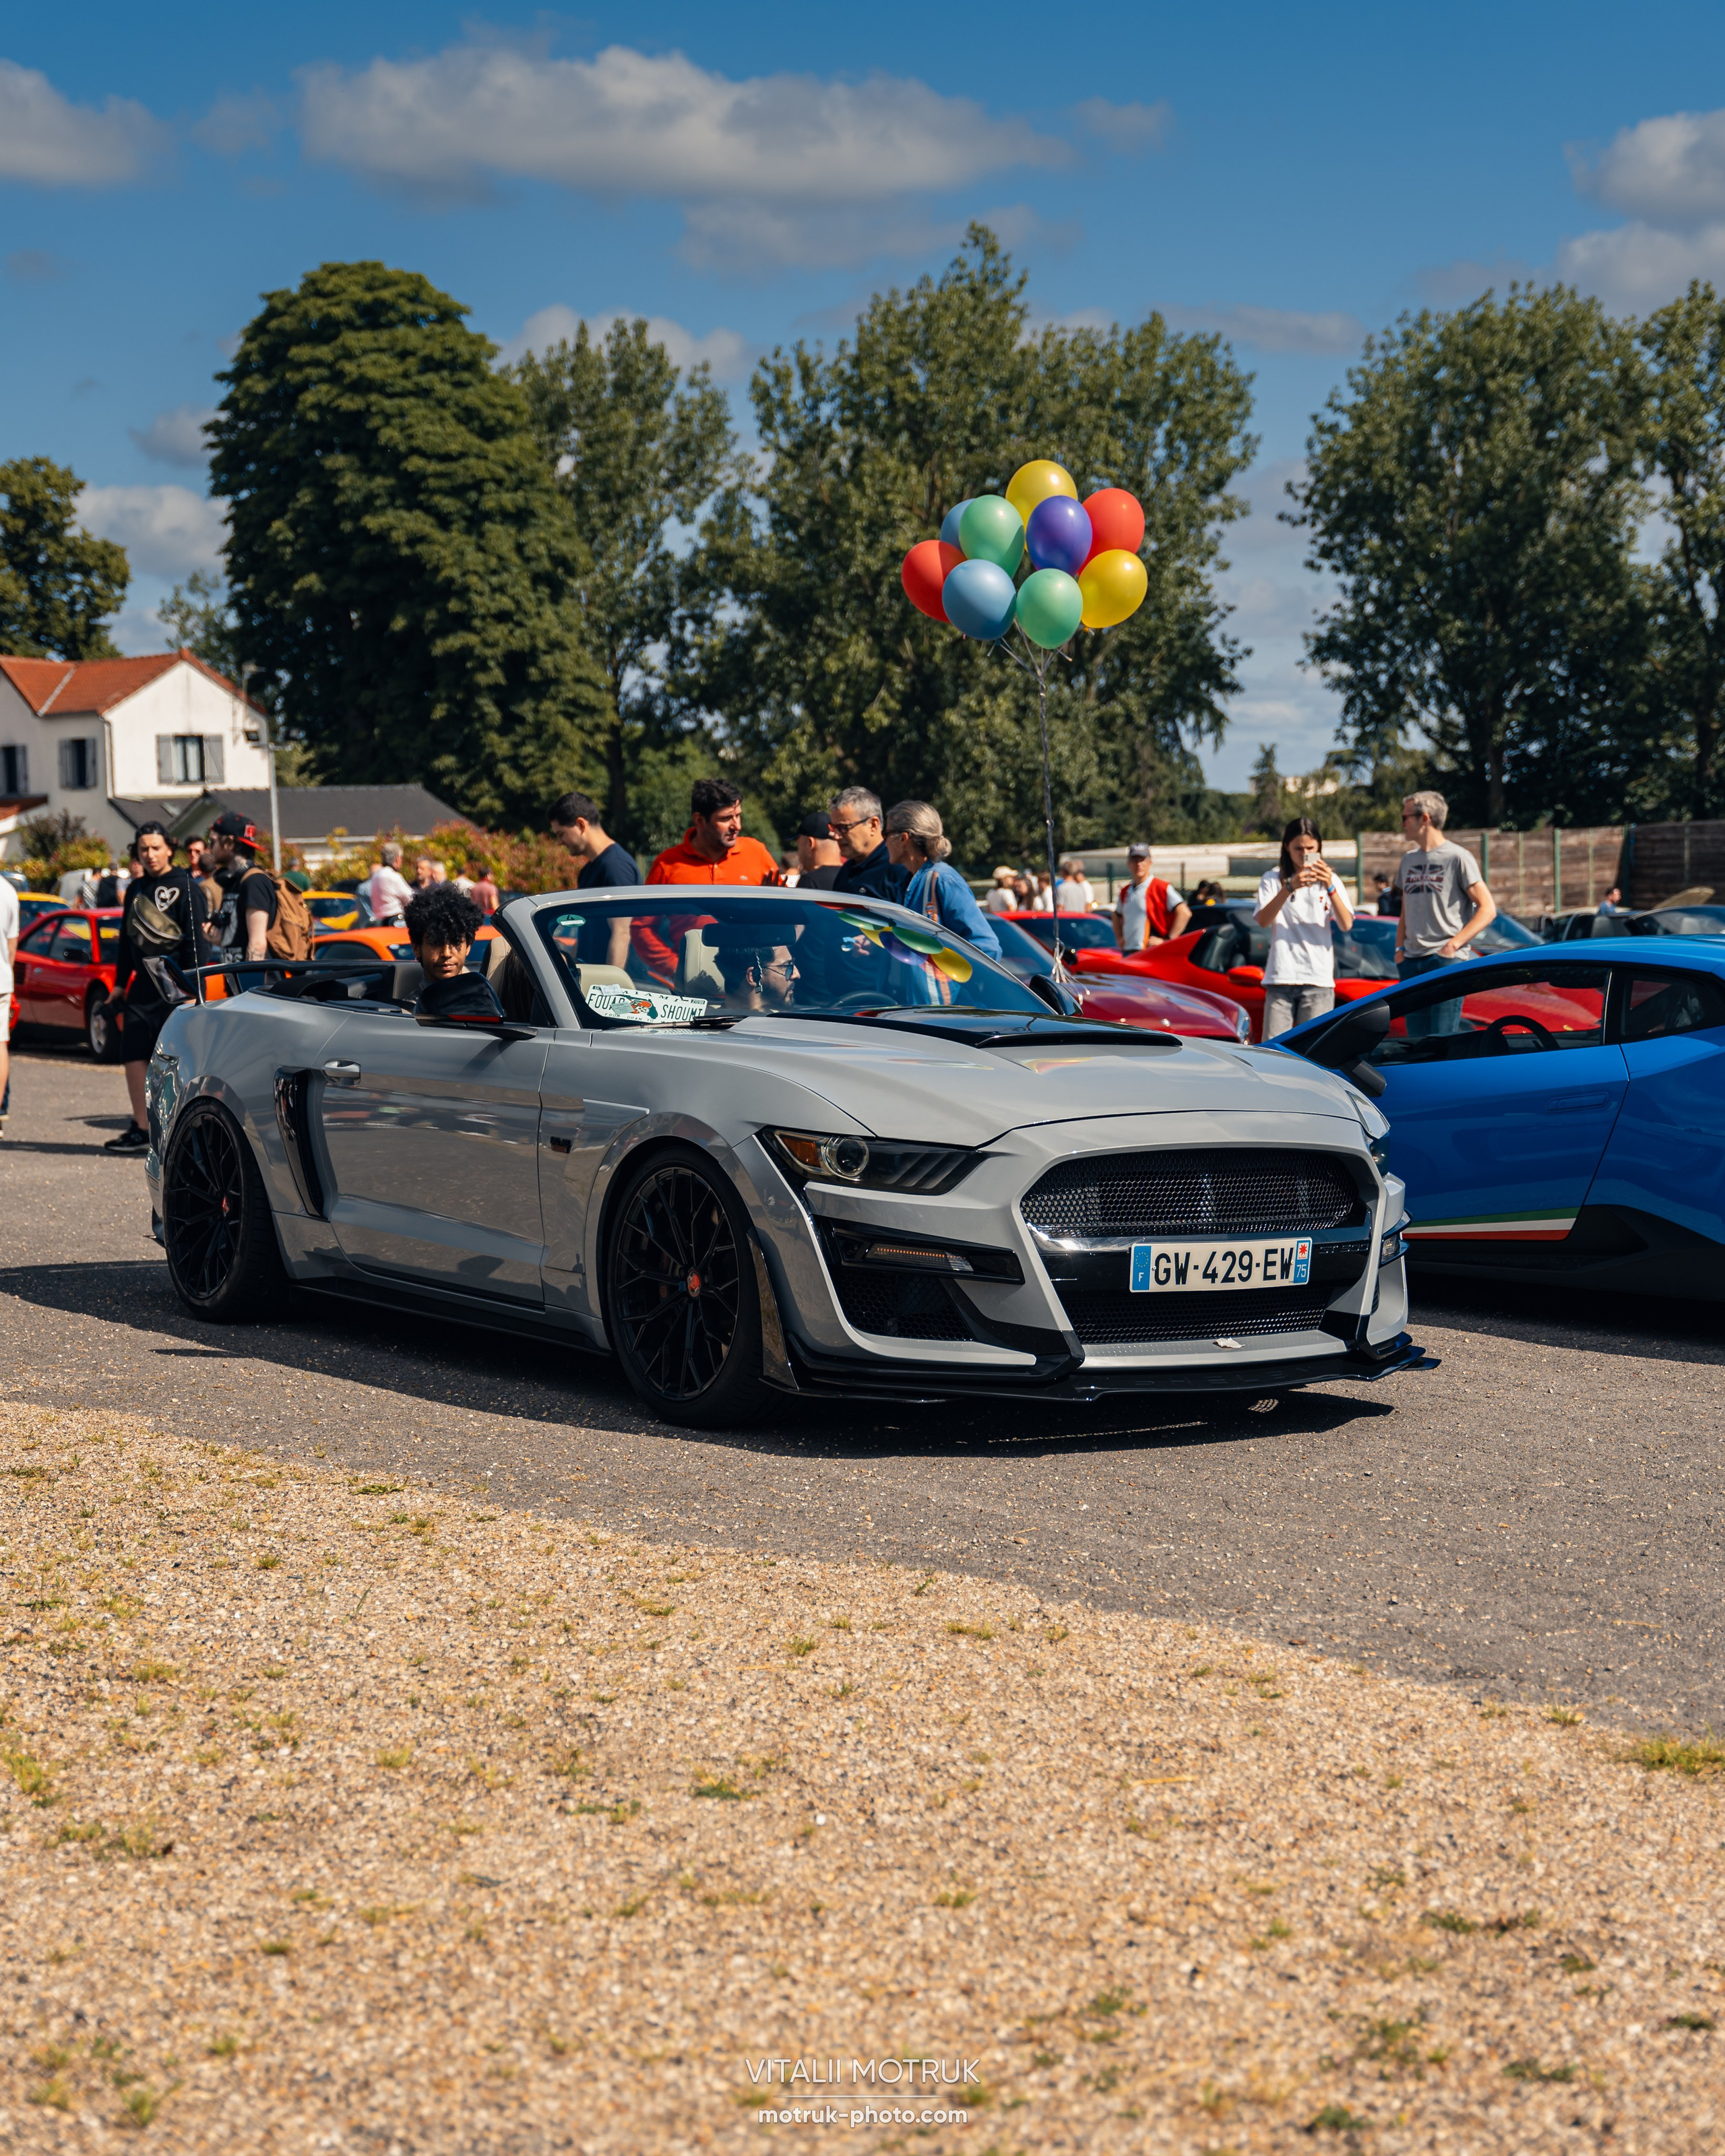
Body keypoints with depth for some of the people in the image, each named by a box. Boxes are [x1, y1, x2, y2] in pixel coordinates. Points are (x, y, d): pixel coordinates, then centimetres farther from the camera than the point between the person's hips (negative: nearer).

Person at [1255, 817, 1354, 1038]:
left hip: (1318, 980, 0)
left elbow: (1346, 925, -4)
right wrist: (1290, 888, -21)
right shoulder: (1274, 880, 8)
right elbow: (1263, 921, -9)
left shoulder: (1330, 879, 10)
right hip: (1280, 978, 0)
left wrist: (1330, 888, -18)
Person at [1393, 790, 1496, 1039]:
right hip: (1411, 963, 7)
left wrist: (1454, 944, -15)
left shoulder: (1457, 858, -3)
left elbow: (1488, 909, -6)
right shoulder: (1408, 860, 18)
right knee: (1416, 1040, 5)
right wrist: (1399, 948, 10)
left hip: (1446, 961, -7)